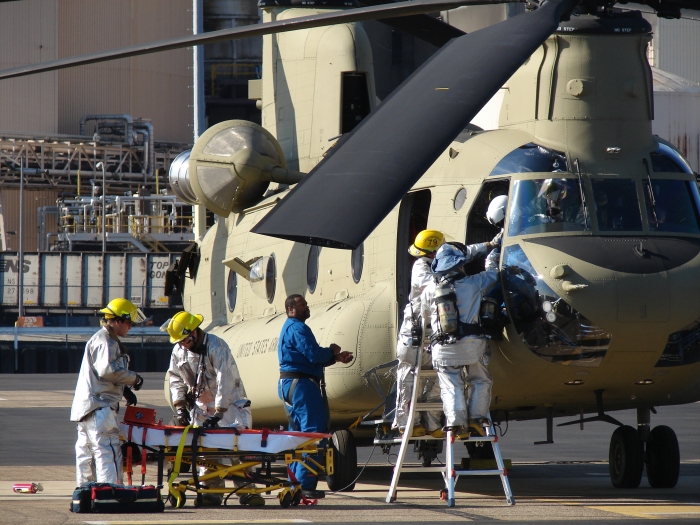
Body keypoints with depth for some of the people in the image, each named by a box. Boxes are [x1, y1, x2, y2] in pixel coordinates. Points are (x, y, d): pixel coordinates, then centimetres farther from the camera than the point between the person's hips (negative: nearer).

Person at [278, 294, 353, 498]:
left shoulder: (290, 328, 23)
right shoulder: (297, 328, -11)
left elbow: (310, 358, 22)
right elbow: (313, 355, -20)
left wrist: (336, 358, 10)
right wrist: (332, 351, -1)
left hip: (288, 385, 11)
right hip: (301, 384, -11)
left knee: (298, 434, 14)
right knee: (314, 431, -12)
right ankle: (305, 484, -17)